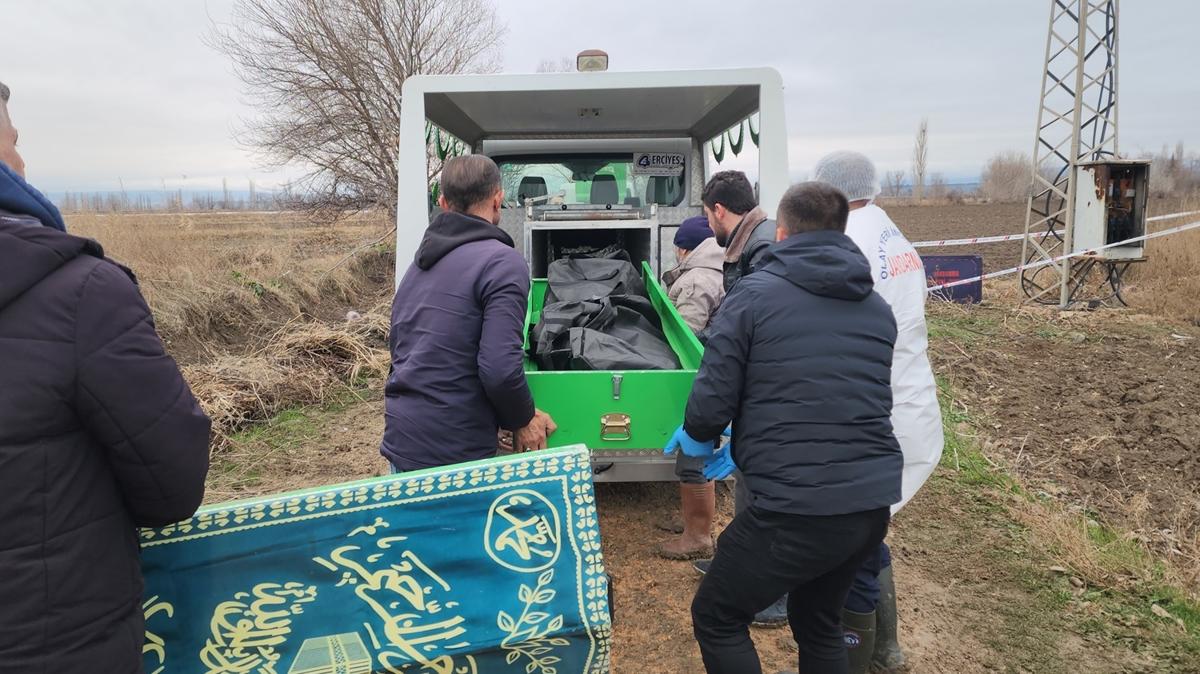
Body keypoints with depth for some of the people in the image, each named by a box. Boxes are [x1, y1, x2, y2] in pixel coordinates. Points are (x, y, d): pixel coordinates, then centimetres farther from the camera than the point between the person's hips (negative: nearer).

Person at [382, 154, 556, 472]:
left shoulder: (421, 260, 11)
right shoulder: (503, 262, -15)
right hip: (453, 454, -7)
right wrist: (523, 421, -5)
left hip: (399, 442, 8)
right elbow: (500, 368, -24)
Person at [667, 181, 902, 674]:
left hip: (798, 507, -7)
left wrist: (698, 438, 15)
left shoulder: (754, 294, -7)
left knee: (716, 619, 15)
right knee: (819, 622, 28)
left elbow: (713, 399, -10)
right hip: (874, 502, 7)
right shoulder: (878, 309, 12)